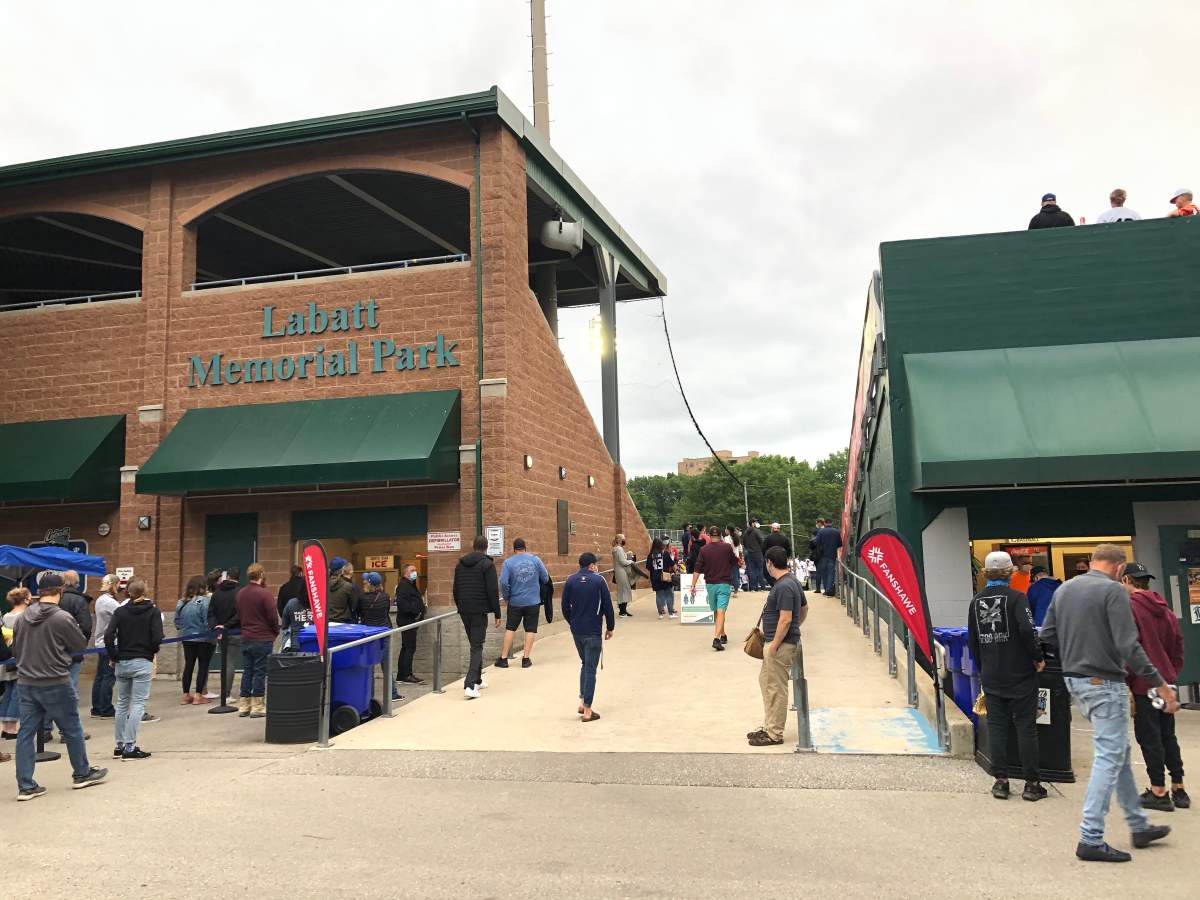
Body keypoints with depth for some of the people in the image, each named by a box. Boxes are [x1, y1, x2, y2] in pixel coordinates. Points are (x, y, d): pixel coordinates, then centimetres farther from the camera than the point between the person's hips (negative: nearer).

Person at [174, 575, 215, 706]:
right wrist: (214, 633, -11)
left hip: (187, 639, 6)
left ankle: (186, 695, 18)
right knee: (203, 666, 5)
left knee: (188, 665, 14)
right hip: (203, 639, -6)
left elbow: (177, 621, 7)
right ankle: (198, 695, 5)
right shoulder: (204, 601, -18)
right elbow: (207, 621, -20)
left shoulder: (181, 602, 2)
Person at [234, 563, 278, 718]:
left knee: (247, 671, 13)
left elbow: (239, 616, 14)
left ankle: (243, 706, 17)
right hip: (263, 639, -6)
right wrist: (276, 632, 4)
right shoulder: (264, 593, -16)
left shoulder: (240, 593, 7)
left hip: (246, 639, 7)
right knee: (260, 672, 0)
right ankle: (257, 707, 3)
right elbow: (273, 616, -13)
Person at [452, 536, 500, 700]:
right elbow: (493, 591, -12)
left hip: (464, 611, 5)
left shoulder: (460, 564, 10)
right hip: (480, 611, -5)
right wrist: (497, 614, -7)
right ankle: (470, 685, -15)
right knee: (477, 647, -3)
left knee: (475, 644, 20)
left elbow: (455, 590, 14)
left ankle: (477, 680, 29)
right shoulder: (487, 564, -8)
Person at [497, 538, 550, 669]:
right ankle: (526, 658, 7)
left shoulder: (508, 562, -5)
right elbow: (545, 578, 3)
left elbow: (503, 582, -12)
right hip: (533, 601, 0)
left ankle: (503, 658, 11)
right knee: (530, 629, 7)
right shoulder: (535, 560, -1)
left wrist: (506, 596, 3)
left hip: (515, 602, 0)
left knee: (510, 628, 10)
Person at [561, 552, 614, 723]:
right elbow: (607, 606, -6)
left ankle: (582, 702, 16)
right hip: (593, 632, -4)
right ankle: (587, 710, 2)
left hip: (576, 630, 4)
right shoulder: (598, 580, -8)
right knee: (591, 669, 1)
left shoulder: (570, 580, 1)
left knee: (585, 664, 22)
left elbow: (565, 606, 5)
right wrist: (610, 627, 6)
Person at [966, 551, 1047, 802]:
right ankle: (1031, 783, 9)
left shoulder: (976, 601, 5)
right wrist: (1037, 657, -9)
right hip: (1020, 675, -4)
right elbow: (1027, 630, -24)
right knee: (1026, 727, 4)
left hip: (991, 677, 4)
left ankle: (1000, 781, 10)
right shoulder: (1016, 597, -11)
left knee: (996, 727, 8)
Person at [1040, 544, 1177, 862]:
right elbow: (1129, 647, -20)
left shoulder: (1064, 589, 9)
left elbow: (1047, 636, 10)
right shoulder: (1113, 590, -14)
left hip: (1075, 680, 8)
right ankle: (1091, 839, 0)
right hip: (1104, 683, -8)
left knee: (1118, 752, 20)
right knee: (1109, 758, -2)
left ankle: (1139, 826, 30)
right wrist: (1161, 685, -15)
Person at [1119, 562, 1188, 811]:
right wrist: (1172, 674, 22)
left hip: (1143, 685, -8)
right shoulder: (1165, 609, 12)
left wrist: (1124, 685, -12)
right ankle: (1178, 789, 21)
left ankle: (1159, 791, 5)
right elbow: (1178, 645, 17)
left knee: (1148, 737, 0)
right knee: (1167, 735, 16)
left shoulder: (1129, 607, -13)